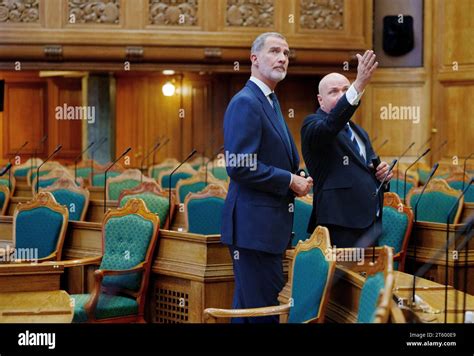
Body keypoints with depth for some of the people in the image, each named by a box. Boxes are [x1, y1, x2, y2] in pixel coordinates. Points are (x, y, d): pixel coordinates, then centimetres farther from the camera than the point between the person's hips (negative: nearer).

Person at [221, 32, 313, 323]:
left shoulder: (270, 101, 18)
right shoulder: (245, 102, -13)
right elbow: (240, 167, -22)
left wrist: (298, 179, 7)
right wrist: (290, 181, -14)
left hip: (268, 223, 10)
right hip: (254, 224, -10)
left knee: (249, 305, 16)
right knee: (262, 309, -7)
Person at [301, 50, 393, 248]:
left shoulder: (360, 133, 23)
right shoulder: (313, 126, -2)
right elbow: (331, 125, -26)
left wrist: (382, 174, 8)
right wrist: (359, 85, -35)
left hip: (371, 224, 8)